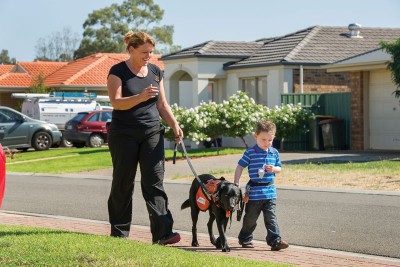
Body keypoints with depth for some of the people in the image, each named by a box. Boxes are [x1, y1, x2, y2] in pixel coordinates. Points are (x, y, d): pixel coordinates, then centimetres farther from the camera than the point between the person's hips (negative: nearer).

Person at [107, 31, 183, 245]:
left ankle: (162, 233, -13)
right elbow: (116, 102, -16)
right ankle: (119, 234, 14)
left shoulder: (155, 72, 11)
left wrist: (175, 125, -1)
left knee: (154, 183, -6)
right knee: (123, 184, 4)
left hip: (152, 133, 4)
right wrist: (140, 97, -31)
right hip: (124, 135, -4)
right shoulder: (118, 71, -4)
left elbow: (162, 104, 14)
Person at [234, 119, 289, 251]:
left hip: (270, 191, 3)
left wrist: (274, 169, -8)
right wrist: (236, 183, -7)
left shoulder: (274, 153, 6)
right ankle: (245, 239, 27)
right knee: (250, 218, 9)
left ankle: (275, 241, -6)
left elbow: (279, 167, 16)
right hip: (254, 191, -3)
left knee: (271, 217, -3)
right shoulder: (250, 153, -7)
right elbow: (240, 167, -2)